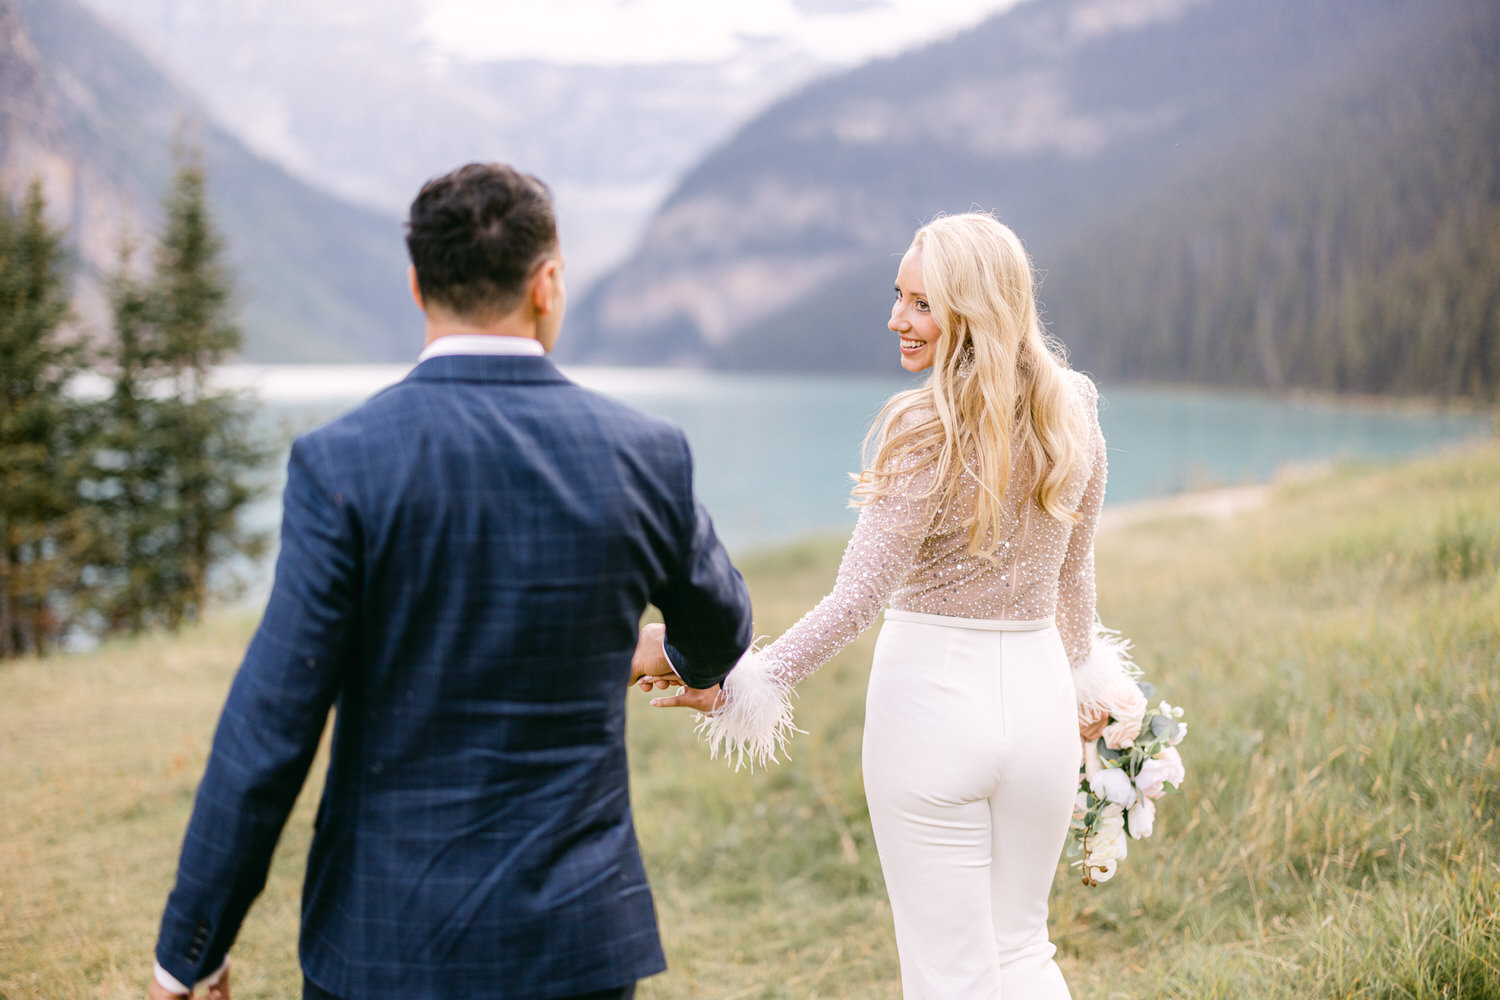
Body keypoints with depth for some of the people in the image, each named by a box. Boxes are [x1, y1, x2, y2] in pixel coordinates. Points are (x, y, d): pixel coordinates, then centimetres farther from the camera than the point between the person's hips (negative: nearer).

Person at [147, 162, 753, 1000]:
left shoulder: (344, 465, -13)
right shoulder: (647, 456, -5)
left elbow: (269, 728, -14)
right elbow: (725, 639, 14)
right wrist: (693, 663, 40)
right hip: (577, 933, 2)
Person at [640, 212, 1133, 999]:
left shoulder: (930, 431, -17)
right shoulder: (1072, 416, 3)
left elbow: (858, 597, -18)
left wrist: (746, 684, -11)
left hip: (932, 701, -6)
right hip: (1037, 694, 6)